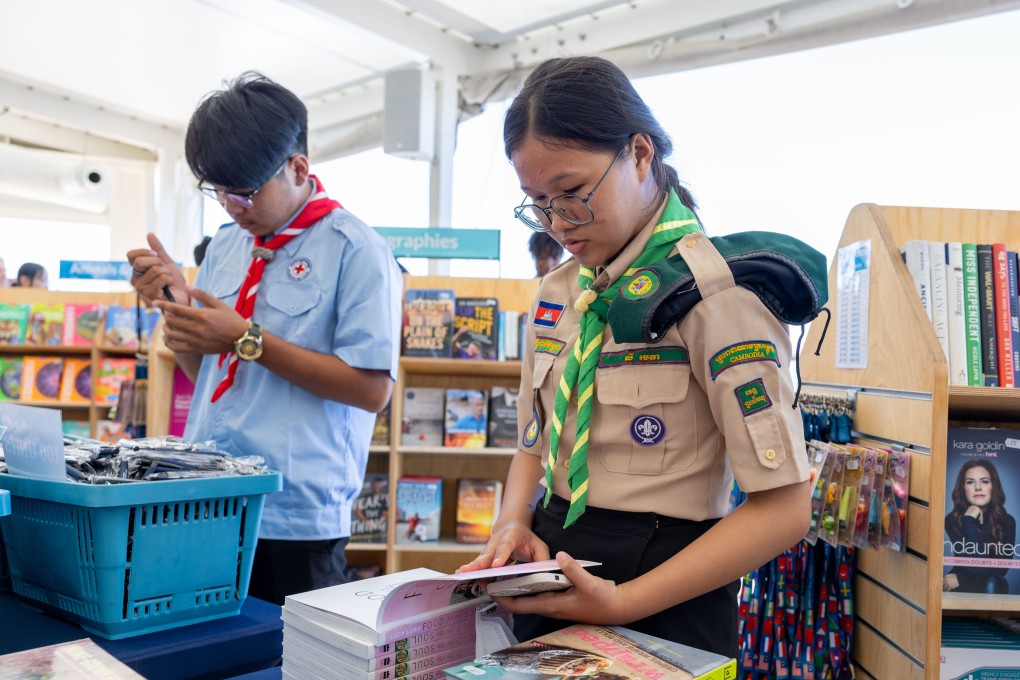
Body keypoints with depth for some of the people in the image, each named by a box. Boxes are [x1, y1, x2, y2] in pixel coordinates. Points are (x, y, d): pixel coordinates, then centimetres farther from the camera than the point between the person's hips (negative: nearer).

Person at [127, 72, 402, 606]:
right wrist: (174, 302, -1)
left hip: (296, 516, -6)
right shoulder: (226, 245, 11)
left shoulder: (355, 250, -9)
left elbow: (372, 388, -15)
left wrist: (247, 339, -16)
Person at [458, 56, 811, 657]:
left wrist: (622, 603, -23)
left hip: (661, 605, -6)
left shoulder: (716, 288, -17)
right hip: (551, 567, 6)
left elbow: (782, 507, -19)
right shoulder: (556, 293, 4)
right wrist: (515, 525, -7)